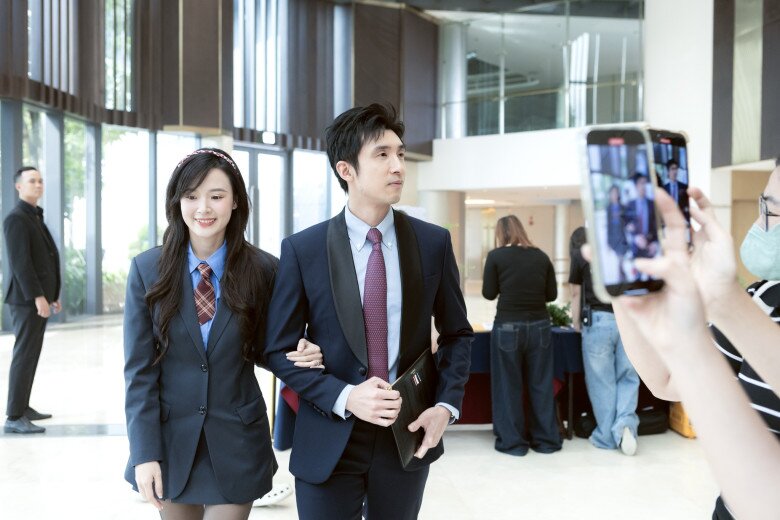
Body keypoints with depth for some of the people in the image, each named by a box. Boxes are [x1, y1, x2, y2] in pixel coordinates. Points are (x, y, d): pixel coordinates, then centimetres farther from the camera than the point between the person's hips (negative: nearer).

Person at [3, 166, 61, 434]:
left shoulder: (36, 218, 18)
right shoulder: (16, 219, -11)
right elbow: (20, 262, -19)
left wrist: (52, 295, 18)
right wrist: (38, 296, -23)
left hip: (39, 297, 9)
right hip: (27, 300, -9)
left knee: (31, 354, 13)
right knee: (24, 355, -8)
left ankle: (22, 407, 21)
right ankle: (14, 418, -5)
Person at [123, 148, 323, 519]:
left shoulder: (263, 269, -7)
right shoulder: (148, 269, -5)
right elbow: (140, 370, -6)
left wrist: (300, 355, -16)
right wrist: (145, 452, -10)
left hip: (236, 445, -1)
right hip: (171, 440, 2)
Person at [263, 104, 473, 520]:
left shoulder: (433, 242, -2)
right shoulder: (302, 249, -7)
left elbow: (457, 334, 7)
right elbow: (279, 350, -4)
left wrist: (446, 405, -7)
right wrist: (343, 397, -17)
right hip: (329, 443, -2)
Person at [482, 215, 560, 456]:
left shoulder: (495, 256, -4)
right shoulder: (541, 256, 5)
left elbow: (489, 293, 1)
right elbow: (552, 294, 7)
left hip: (507, 326, -3)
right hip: (539, 325, 3)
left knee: (508, 385, 8)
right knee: (541, 384, 12)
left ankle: (512, 441, 14)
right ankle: (546, 439, 21)